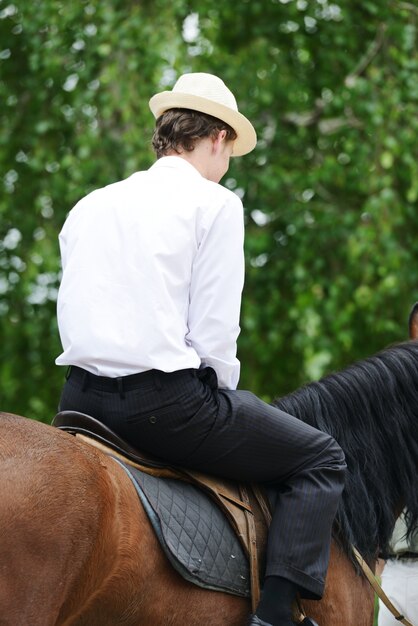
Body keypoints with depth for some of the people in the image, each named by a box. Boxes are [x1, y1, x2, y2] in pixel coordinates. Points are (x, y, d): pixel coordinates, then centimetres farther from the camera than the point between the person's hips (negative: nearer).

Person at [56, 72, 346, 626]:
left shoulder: (89, 207, 16)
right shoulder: (215, 204, -2)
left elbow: (72, 317, 16)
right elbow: (214, 335, -8)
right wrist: (222, 395, 10)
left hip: (80, 400, 7)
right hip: (166, 401, -7)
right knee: (321, 460, 8)